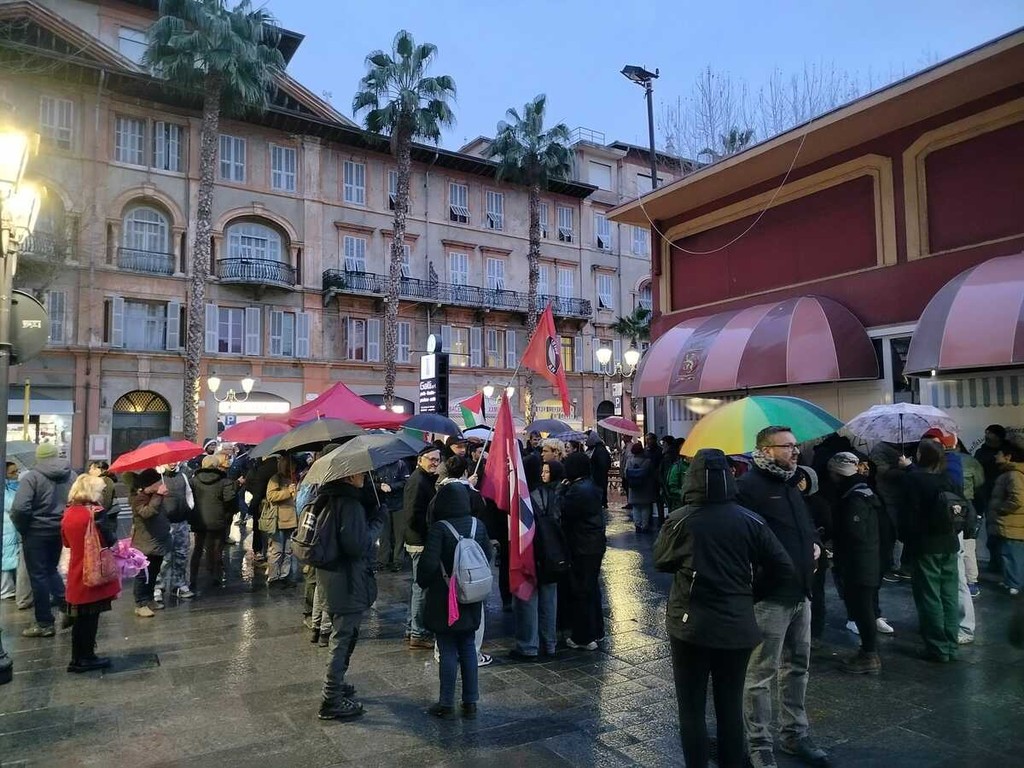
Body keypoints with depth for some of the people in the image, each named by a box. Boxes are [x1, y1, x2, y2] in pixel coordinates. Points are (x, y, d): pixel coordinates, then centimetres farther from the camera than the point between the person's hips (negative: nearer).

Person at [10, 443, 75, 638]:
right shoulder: (71, 475, 4)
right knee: (51, 570, 24)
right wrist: (64, 520, 12)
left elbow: (19, 508, -21)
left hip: (36, 532, -5)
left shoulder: (32, 476, -13)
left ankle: (44, 624, 9)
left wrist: (21, 528, -4)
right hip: (61, 531, 5)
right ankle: (67, 604, 10)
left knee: (38, 576, 4)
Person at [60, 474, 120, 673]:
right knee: (90, 618, 4)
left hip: (77, 574, 6)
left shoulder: (68, 513, 4)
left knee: (81, 618, 15)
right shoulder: (96, 512, -16)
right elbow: (110, 540, -15)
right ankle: (85, 658, 12)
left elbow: (66, 542, 15)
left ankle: (79, 658, 23)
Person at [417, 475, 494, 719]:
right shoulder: (477, 525, -2)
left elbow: (428, 563, -22)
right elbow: (489, 555, 4)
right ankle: (470, 703, 22)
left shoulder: (438, 528, -18)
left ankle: (447, 704, 16)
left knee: (448, 651, 6)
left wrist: (422, 582, -3)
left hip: (444, 600, -5)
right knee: (468, 649, 14)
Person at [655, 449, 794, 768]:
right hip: (737, 626, 3)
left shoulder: (680, 520, -12)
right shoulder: (750, 521, -7)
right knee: (731, 708, 16)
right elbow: (784, 569, -2)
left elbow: (660, 562, 2)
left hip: (690, 626, -2)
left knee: (691, 709, 10)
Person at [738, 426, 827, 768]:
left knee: (797, 666, 20)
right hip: (769, 596, -9)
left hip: (800, 593, 10)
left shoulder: (791, 486, 15)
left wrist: (815, 544, 8)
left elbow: (807, 525, 28)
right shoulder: (748, 487, -17)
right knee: (761, 674, 1)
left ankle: (795, 735, 36)